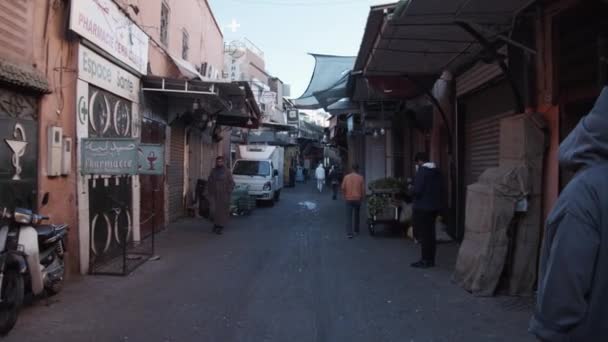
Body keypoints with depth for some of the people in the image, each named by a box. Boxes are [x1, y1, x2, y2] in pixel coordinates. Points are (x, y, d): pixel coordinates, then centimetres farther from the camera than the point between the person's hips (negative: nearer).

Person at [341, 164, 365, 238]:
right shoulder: (360, 178, -4)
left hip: (349, 199, -1)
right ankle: (356, 230, 32)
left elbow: (343, 188, -3)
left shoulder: (346, 177, -3)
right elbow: (363, 189, -4)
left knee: (349, 216, -2)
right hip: (357, 199, 1)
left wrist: (345, 196, 12)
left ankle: (349, 233, -10)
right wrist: (362, 197, 10)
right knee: (357, 215, 19)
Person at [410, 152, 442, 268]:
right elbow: (438, 189, 16)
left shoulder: (422, 171, -15)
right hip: (434, 206, 8)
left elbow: (417, 190, -21)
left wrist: (411, 189, -2)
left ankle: (426, 260, 3)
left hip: (422, 207, -8)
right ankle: (431, 259, 20)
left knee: (422, 233, -1)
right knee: (430, 233, 13)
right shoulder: (437, 171, 11)